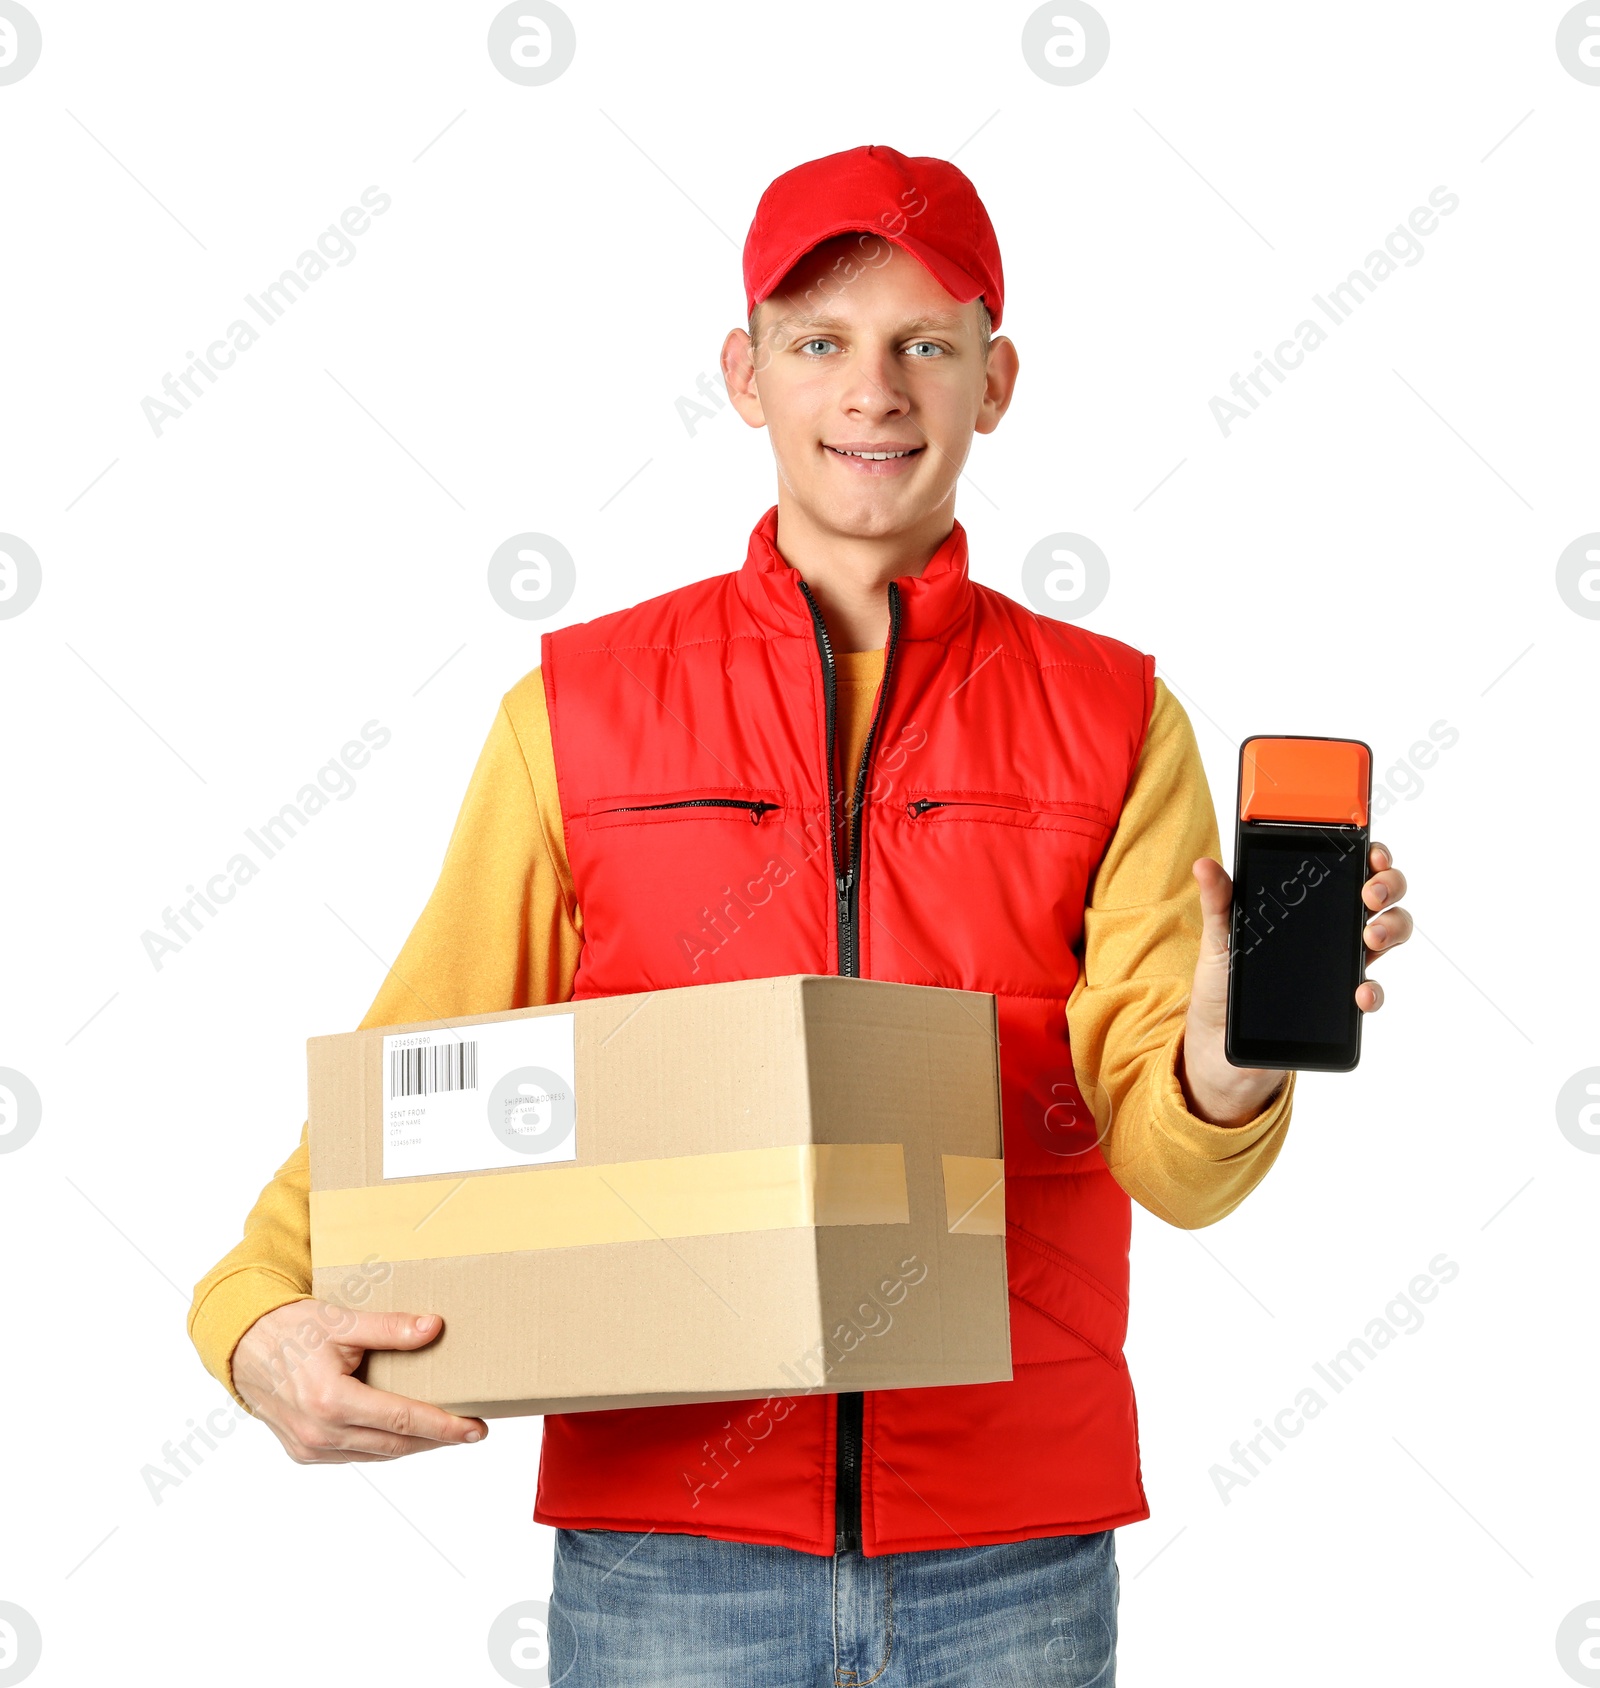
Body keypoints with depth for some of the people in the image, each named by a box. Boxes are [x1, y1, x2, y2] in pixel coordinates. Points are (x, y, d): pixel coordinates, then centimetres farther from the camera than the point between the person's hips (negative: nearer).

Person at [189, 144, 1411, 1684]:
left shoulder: (1115, 722, 4)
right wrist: (263, 1313, -16)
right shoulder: (579, 707, 5)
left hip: (1012, 1559, 1)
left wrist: (1225, 1066, -28)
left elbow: (1164, 1154, -5)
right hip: (663, 1545, 0)